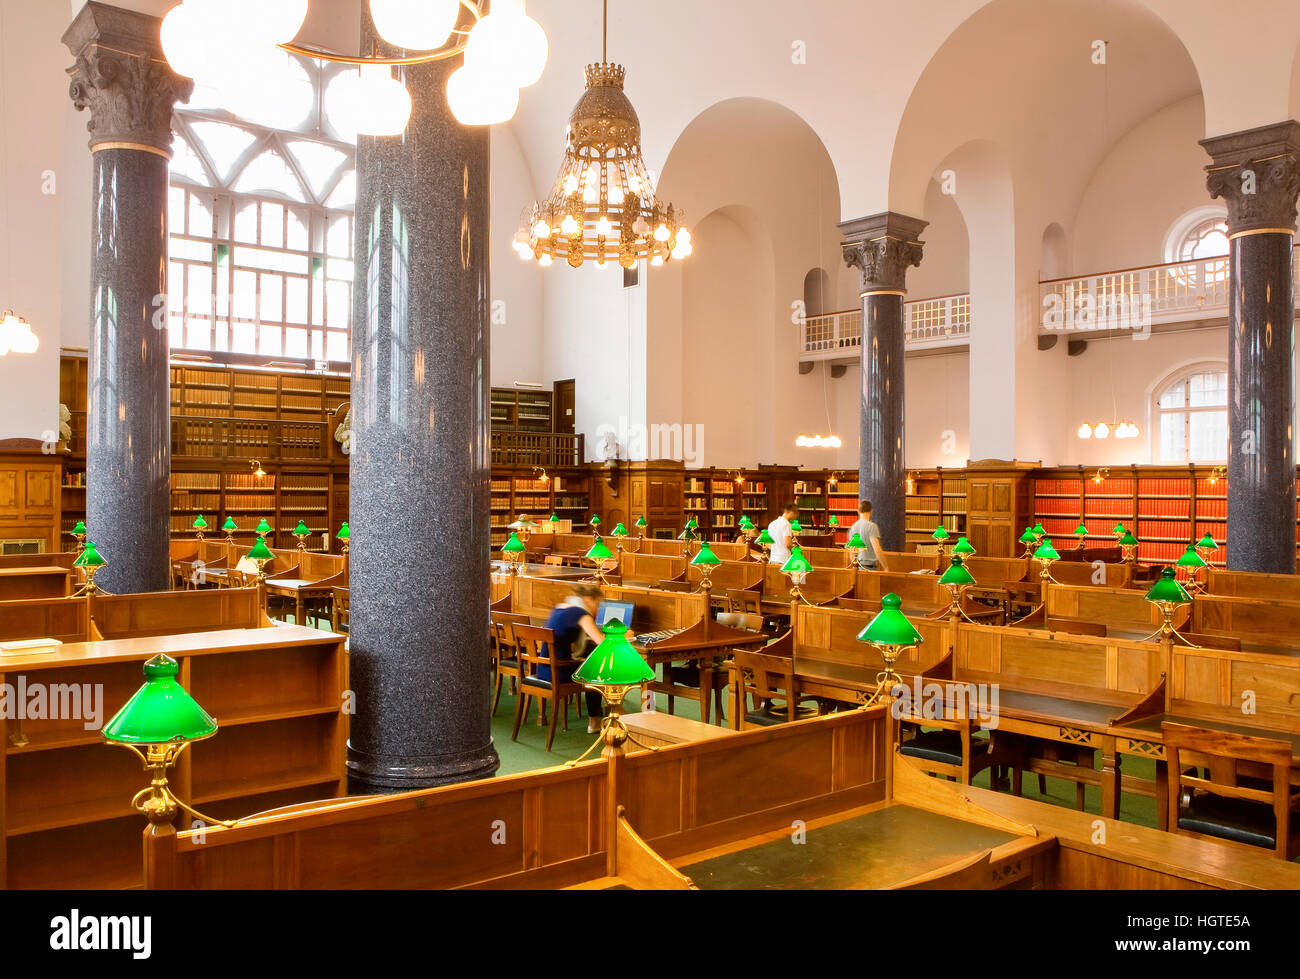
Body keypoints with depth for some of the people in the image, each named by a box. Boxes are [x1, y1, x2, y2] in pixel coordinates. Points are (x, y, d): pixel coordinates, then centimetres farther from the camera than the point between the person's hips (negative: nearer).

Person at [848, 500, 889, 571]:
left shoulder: (852, 527, 9)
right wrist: (886, 568, -13)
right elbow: (877, 550, -18)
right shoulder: (871, 526, -11)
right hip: (869, 567, -6)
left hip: (857, 567, 6)